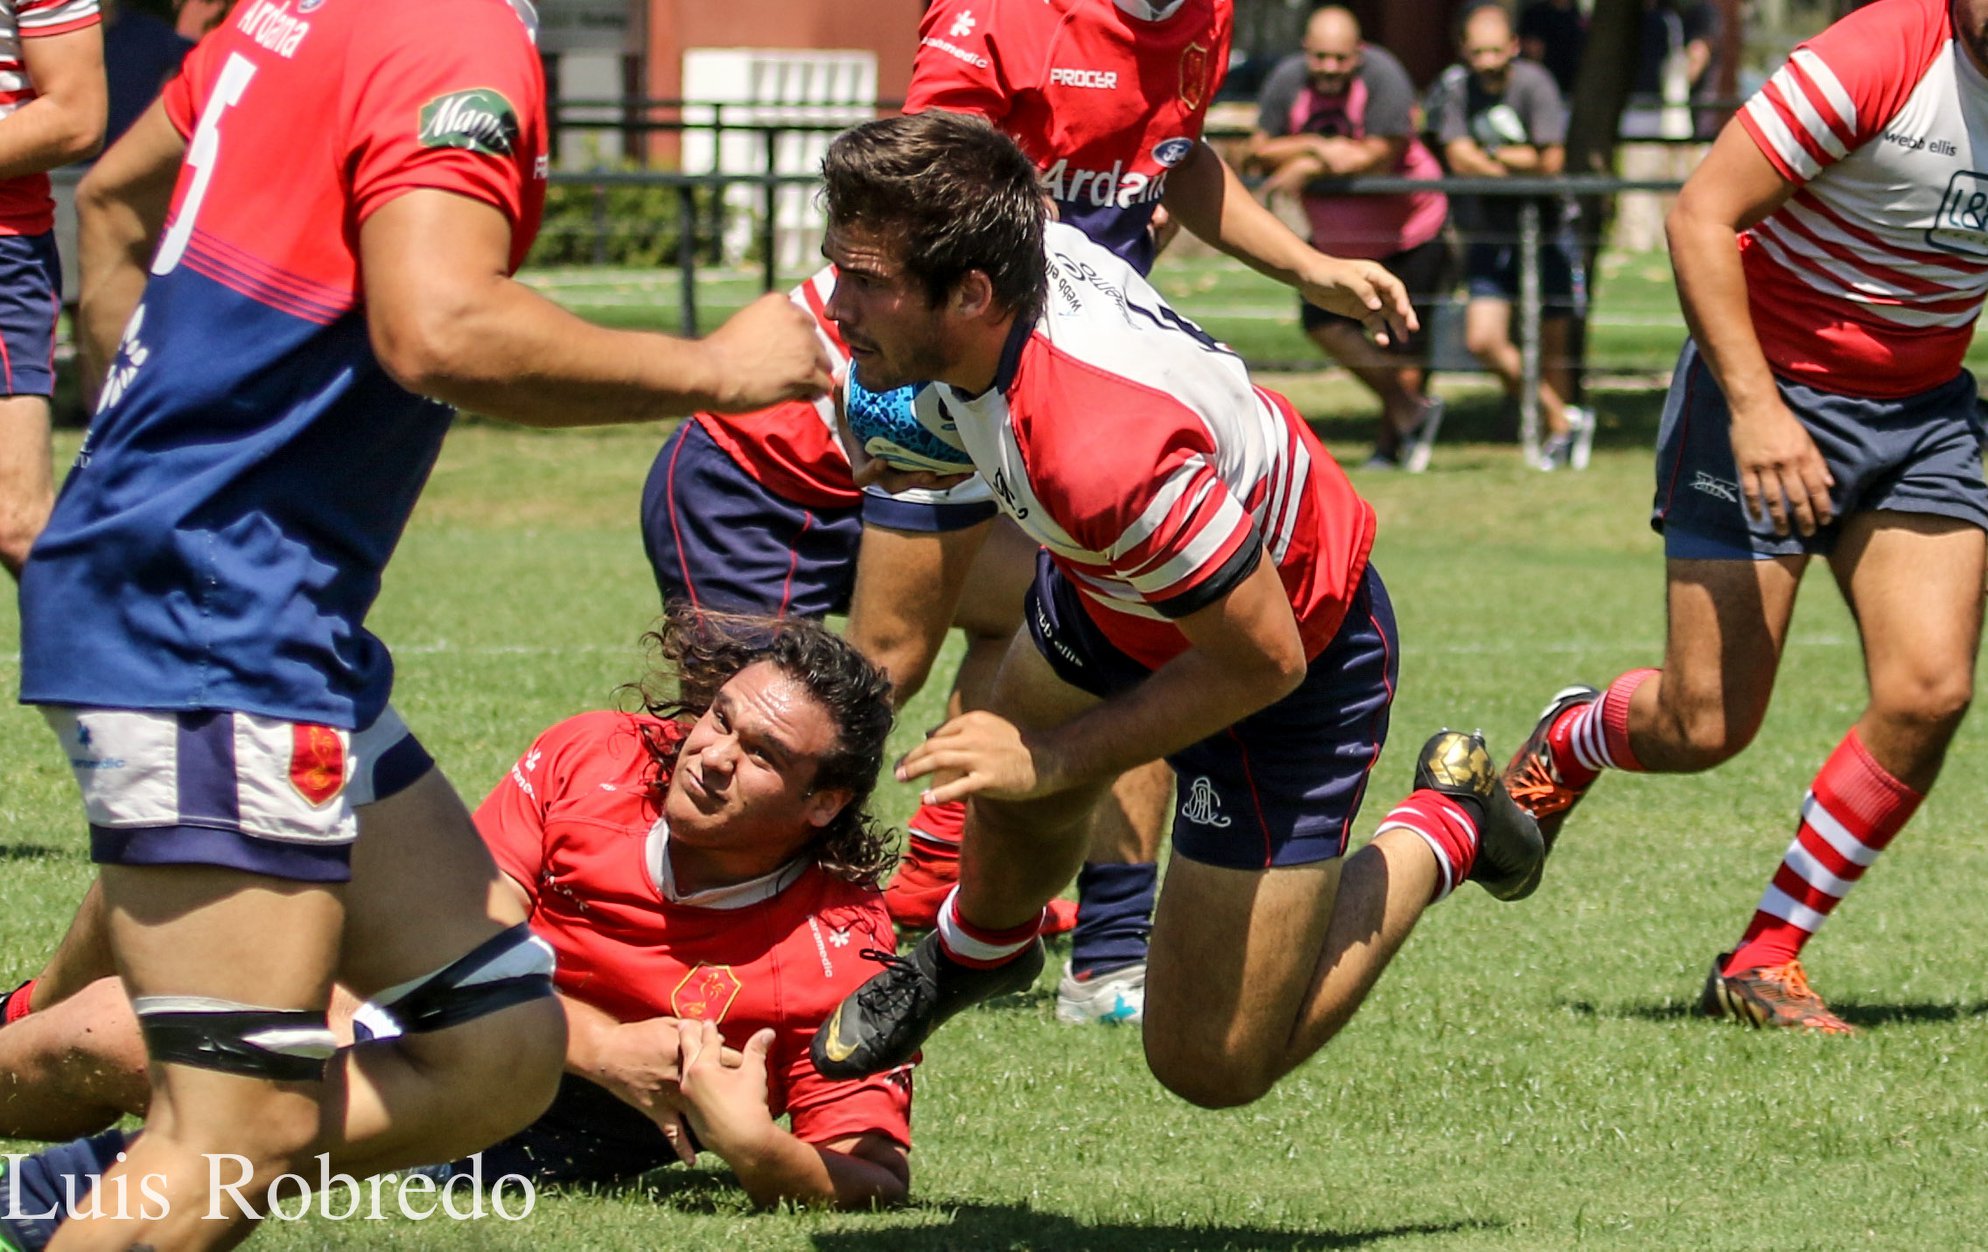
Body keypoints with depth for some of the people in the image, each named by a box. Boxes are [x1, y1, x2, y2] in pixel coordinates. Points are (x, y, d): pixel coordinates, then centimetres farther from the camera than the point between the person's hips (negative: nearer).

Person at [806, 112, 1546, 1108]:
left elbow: (1262, 658, -33)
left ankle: (1441, 836, 16)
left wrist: (1058, 759, -24)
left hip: (1296, 663, -8)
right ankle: (978, 947, 63)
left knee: (1212, 1064, -3)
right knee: (1010, 787, 29)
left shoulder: (1102, 456, -46)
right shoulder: (1015, 248, -23)